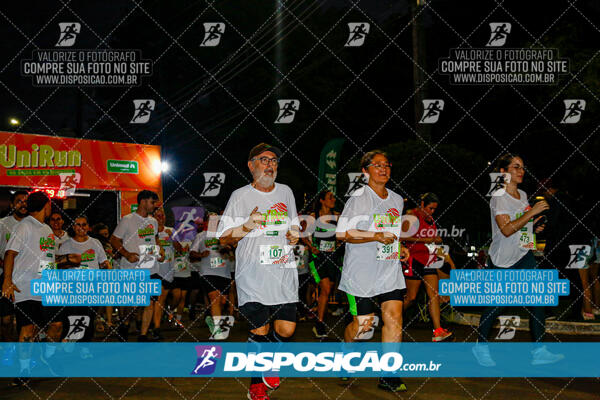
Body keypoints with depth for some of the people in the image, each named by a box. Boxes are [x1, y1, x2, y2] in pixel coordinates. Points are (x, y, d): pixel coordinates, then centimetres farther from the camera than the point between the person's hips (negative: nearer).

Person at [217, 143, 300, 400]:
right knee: (259, 331, -5)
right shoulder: (240, 196, 1)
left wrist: (294, 236, 5)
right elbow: (223, 239, -1)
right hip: (253, 276, -4)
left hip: (284, 275, 4)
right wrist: (246, 227, -18)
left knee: (286, 329, 0)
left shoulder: (285, 192, 15)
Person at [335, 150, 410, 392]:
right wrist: (376, 236, -20)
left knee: (394, 317, -8)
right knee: (363, 322, 1)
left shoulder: (397, 200, 14)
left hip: (390, 269, 5)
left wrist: (400, 247, 10)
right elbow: (342, 233, -14)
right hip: (362, 271, -5)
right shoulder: (358, 198, -7)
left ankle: (388, 376, -3)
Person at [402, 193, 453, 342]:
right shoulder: (412, 215, -7)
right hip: (415, 260, -7)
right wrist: (424, 240, -18)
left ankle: (438, 331, -9)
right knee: (411, 297, -1)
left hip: (429, 260, 7)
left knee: (434, 295, -4)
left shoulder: (431, 219, 15)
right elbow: (403, 236, -16)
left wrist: (437, 240, 6)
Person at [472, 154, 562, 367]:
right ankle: (481, 346, 20)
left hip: (524, 255, 7)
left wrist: (534, 228, 8)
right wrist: (532, 212, -27)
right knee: (495, 304, 2)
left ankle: (539, 351, -1)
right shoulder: (498, 197, -13)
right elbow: (506, 229, -25)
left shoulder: (522, 195, 11)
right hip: (501, 260, -6)